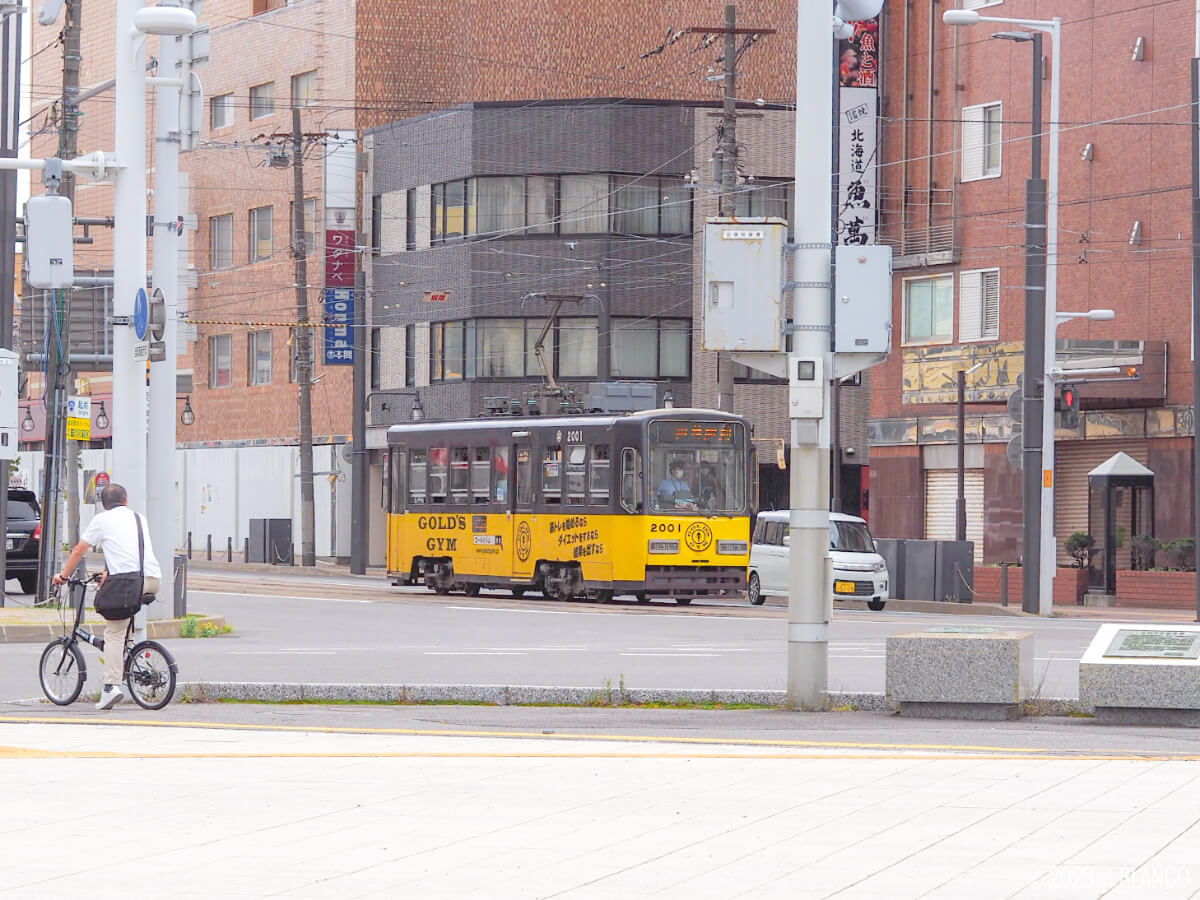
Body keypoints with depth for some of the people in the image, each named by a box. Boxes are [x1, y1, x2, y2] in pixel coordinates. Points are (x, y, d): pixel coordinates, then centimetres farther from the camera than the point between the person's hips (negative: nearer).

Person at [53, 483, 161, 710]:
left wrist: (63, 575, 33)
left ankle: (112, 685, -17)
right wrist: (108, 574, 53)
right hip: (153, 579, 5)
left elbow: (78, 551, 18)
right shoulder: (140, 519, 27)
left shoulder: (102, 520, 13)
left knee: (114, 633, -4)